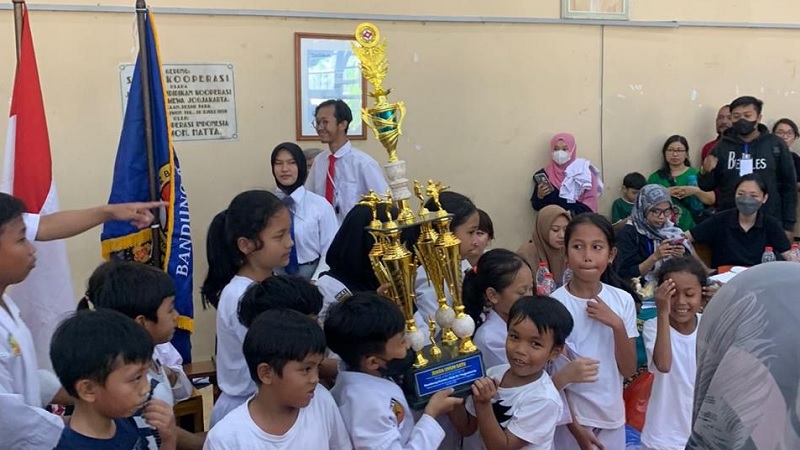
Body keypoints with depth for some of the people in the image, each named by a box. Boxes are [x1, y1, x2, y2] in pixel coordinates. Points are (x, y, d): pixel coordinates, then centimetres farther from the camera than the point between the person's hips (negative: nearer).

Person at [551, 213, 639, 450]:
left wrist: (617, 325, -19)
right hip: (570, 415, -3)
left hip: (612, 414, 3)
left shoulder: (623, 300, -6)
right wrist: (575, 426, -9)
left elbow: (628, 370, -5)